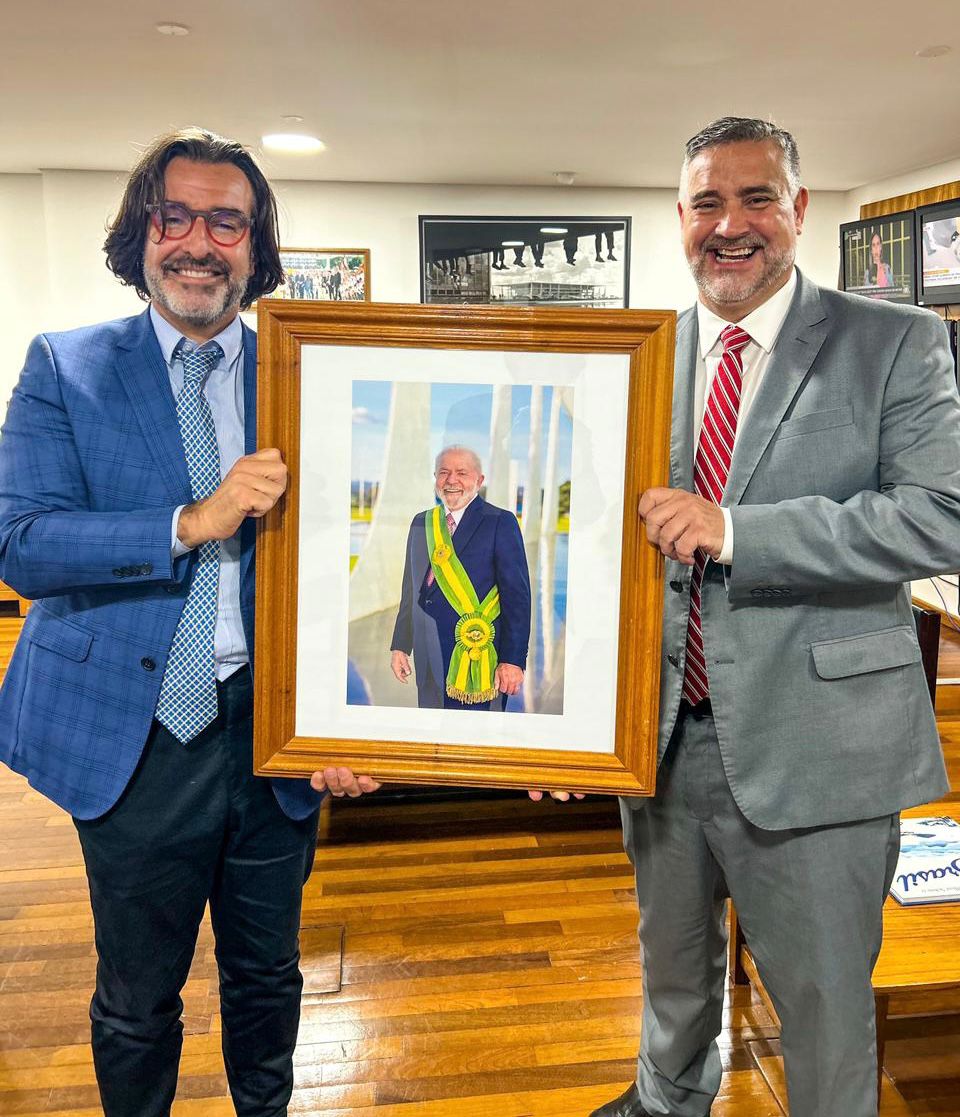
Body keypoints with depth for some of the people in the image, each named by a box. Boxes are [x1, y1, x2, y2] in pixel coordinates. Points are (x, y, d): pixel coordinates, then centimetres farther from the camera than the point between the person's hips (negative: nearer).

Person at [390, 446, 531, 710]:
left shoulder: (501, 522, -5)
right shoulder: (421, 523, 13)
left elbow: (517, 596, -8)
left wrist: (513, 660, -13)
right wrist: (400, 646, 13)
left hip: (476, 656, -5)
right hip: (428, 660, 5)